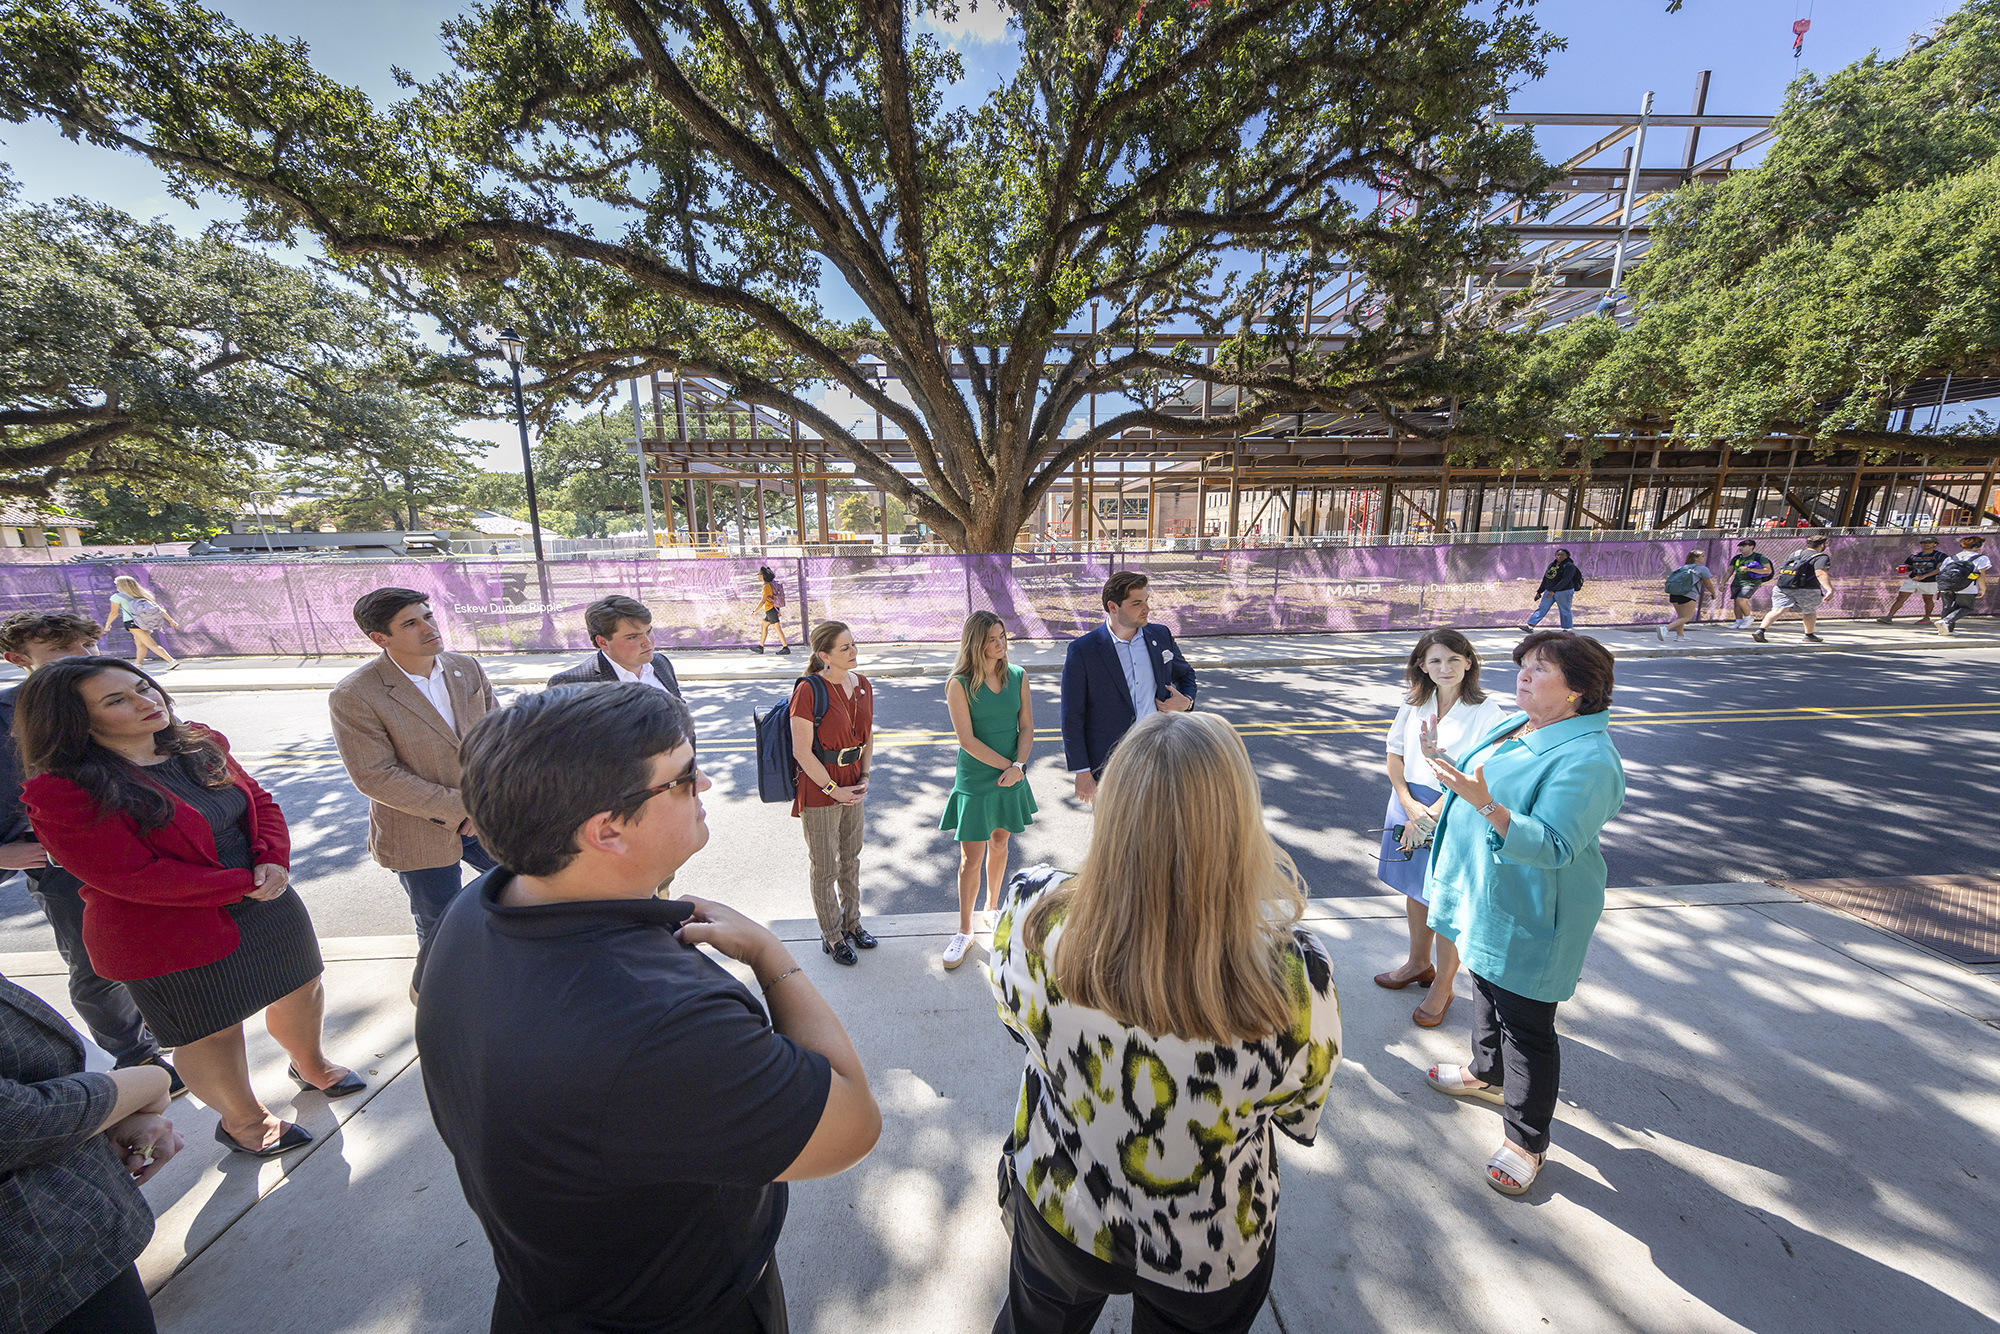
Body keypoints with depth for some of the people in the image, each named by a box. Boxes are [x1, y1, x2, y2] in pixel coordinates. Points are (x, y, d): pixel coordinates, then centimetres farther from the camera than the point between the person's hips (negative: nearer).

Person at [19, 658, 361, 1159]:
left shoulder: (198, 745, -2)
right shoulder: (63, 792, -20)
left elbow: (260, 802, 3)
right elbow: (134, 877, -23)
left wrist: (272, 861, -14)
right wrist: (244, 883, -20)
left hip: (266, 907, 6)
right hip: (172, 939, -5)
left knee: (301, 992, 22)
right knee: (211, 1038, 15)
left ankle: (310, 1065, 50)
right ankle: (242, 1120, 41)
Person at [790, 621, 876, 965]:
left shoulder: (862, 685, 1)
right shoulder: (808, 690, -20)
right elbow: (802, 751, -19)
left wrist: (864, 778, 1)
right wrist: (833, 789, -15)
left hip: (851, 784, 6)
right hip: (819, 788, -6)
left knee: (851, 858, 21)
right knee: (826, 866, 10)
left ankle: (851, 921, 41)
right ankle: (832, 936, 30)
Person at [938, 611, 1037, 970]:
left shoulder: (1018, 677, 1)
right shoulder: (959, 684, -12)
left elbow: (1026, 727, 1)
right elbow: (967, 740, -14)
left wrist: (1018, 767, -13)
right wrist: (1009, 766, -13)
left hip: (1012, 779, 4)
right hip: (976, 781, -4)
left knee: (999, 844, 18)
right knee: (972, 858, 1)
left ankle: (992, 910, 39)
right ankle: (964, 932, 19)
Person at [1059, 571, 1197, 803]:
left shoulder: (1161, 636, 2)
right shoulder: (1082, 650, -12)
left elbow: (1185, 674, 20)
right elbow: (1072, 718, -8)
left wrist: (1186, 701, -3)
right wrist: (1081, 772, -9)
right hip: (1109, 769, -3)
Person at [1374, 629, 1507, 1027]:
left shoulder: (1486, 712, -13)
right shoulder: (1414, 703, 1)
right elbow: (1395, 755, 4)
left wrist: (1429, 816, -17)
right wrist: (1409, 805, -9)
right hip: (1409, 807, 5)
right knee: (1416, 891, 20)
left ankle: (1442, 986, 28)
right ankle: (1419, 963, 42)